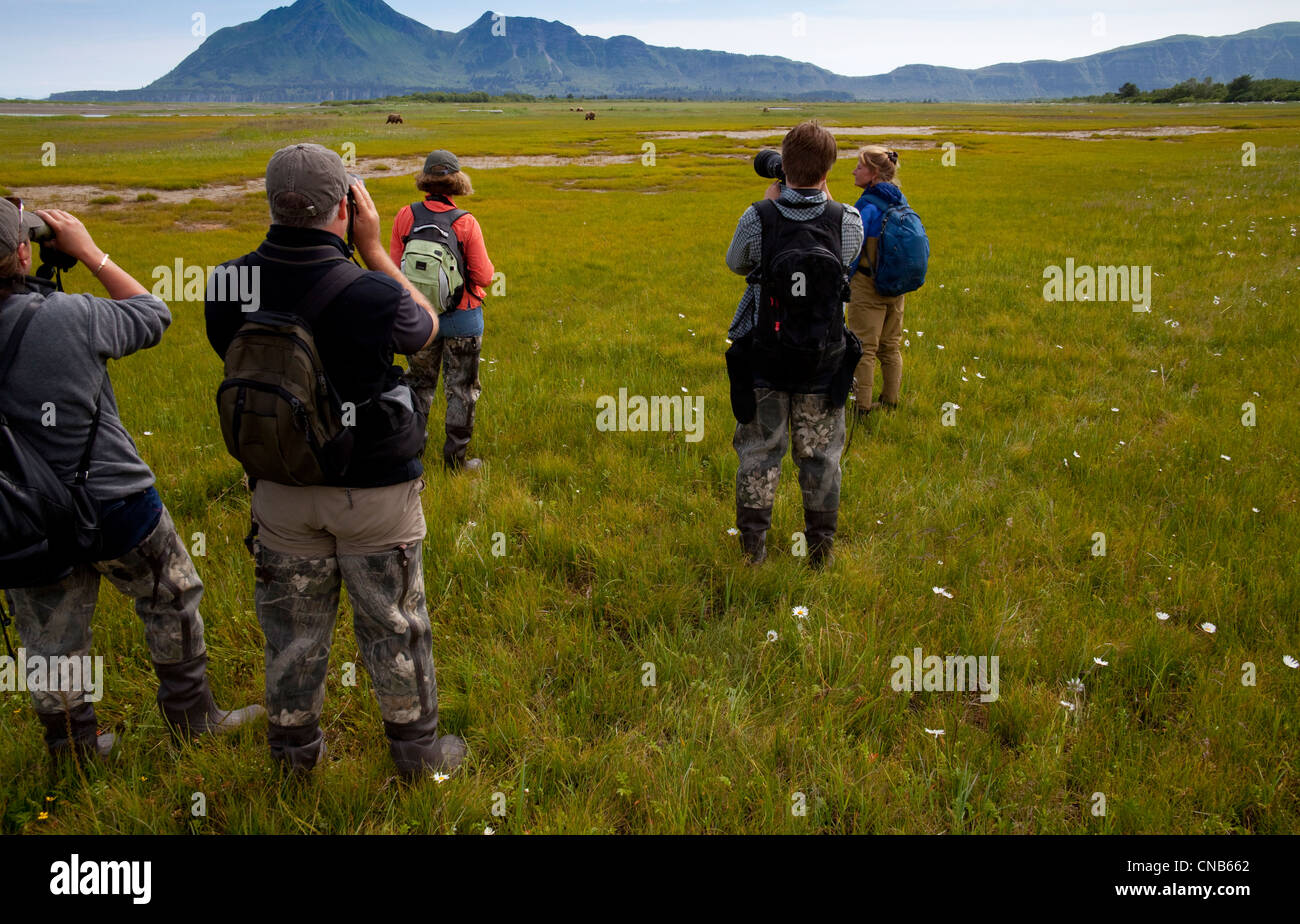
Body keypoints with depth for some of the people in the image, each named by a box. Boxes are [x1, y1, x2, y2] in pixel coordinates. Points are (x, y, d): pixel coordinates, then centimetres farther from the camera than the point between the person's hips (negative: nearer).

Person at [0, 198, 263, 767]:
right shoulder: (69, 317, -21)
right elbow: (153, 314, -4)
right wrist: (88, 251, 4)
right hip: (116, 508, -4)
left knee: (49, 643, 19)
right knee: (171, 603, 20)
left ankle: (73, 751, 35)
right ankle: (192, 717, 33)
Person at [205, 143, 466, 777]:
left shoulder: (228, 286, -14)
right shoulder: (370, 294, -26)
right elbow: (425, 328, -4)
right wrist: (372, 248, -2)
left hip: (280, 488, 4)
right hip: (374, 490, -3)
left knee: (293, 621, 21)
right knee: (392, 622, 15)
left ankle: (294, 745, 39)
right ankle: (415, 746, 32)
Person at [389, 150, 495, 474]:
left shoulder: (405, 216, -8)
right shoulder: (465, 223, -16)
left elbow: (394, 268, -2)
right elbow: (484, 276, -13)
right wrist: (485, 262, 8)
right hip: (461, 317, -3)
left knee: (419, 383, 20)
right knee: (461, 388, 11)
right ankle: (455, 457, 17)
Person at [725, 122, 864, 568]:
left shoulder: (757, 218, -13)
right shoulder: (847, 221, -11)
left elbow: (736, 264, 7)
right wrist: (824, 198, 15)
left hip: (763, 358, 0)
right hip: (822, 361, 0)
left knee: (759, 452, 13)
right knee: (820, 456, 14)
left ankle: (752, 551, 22)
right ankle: (821, 551, 26)